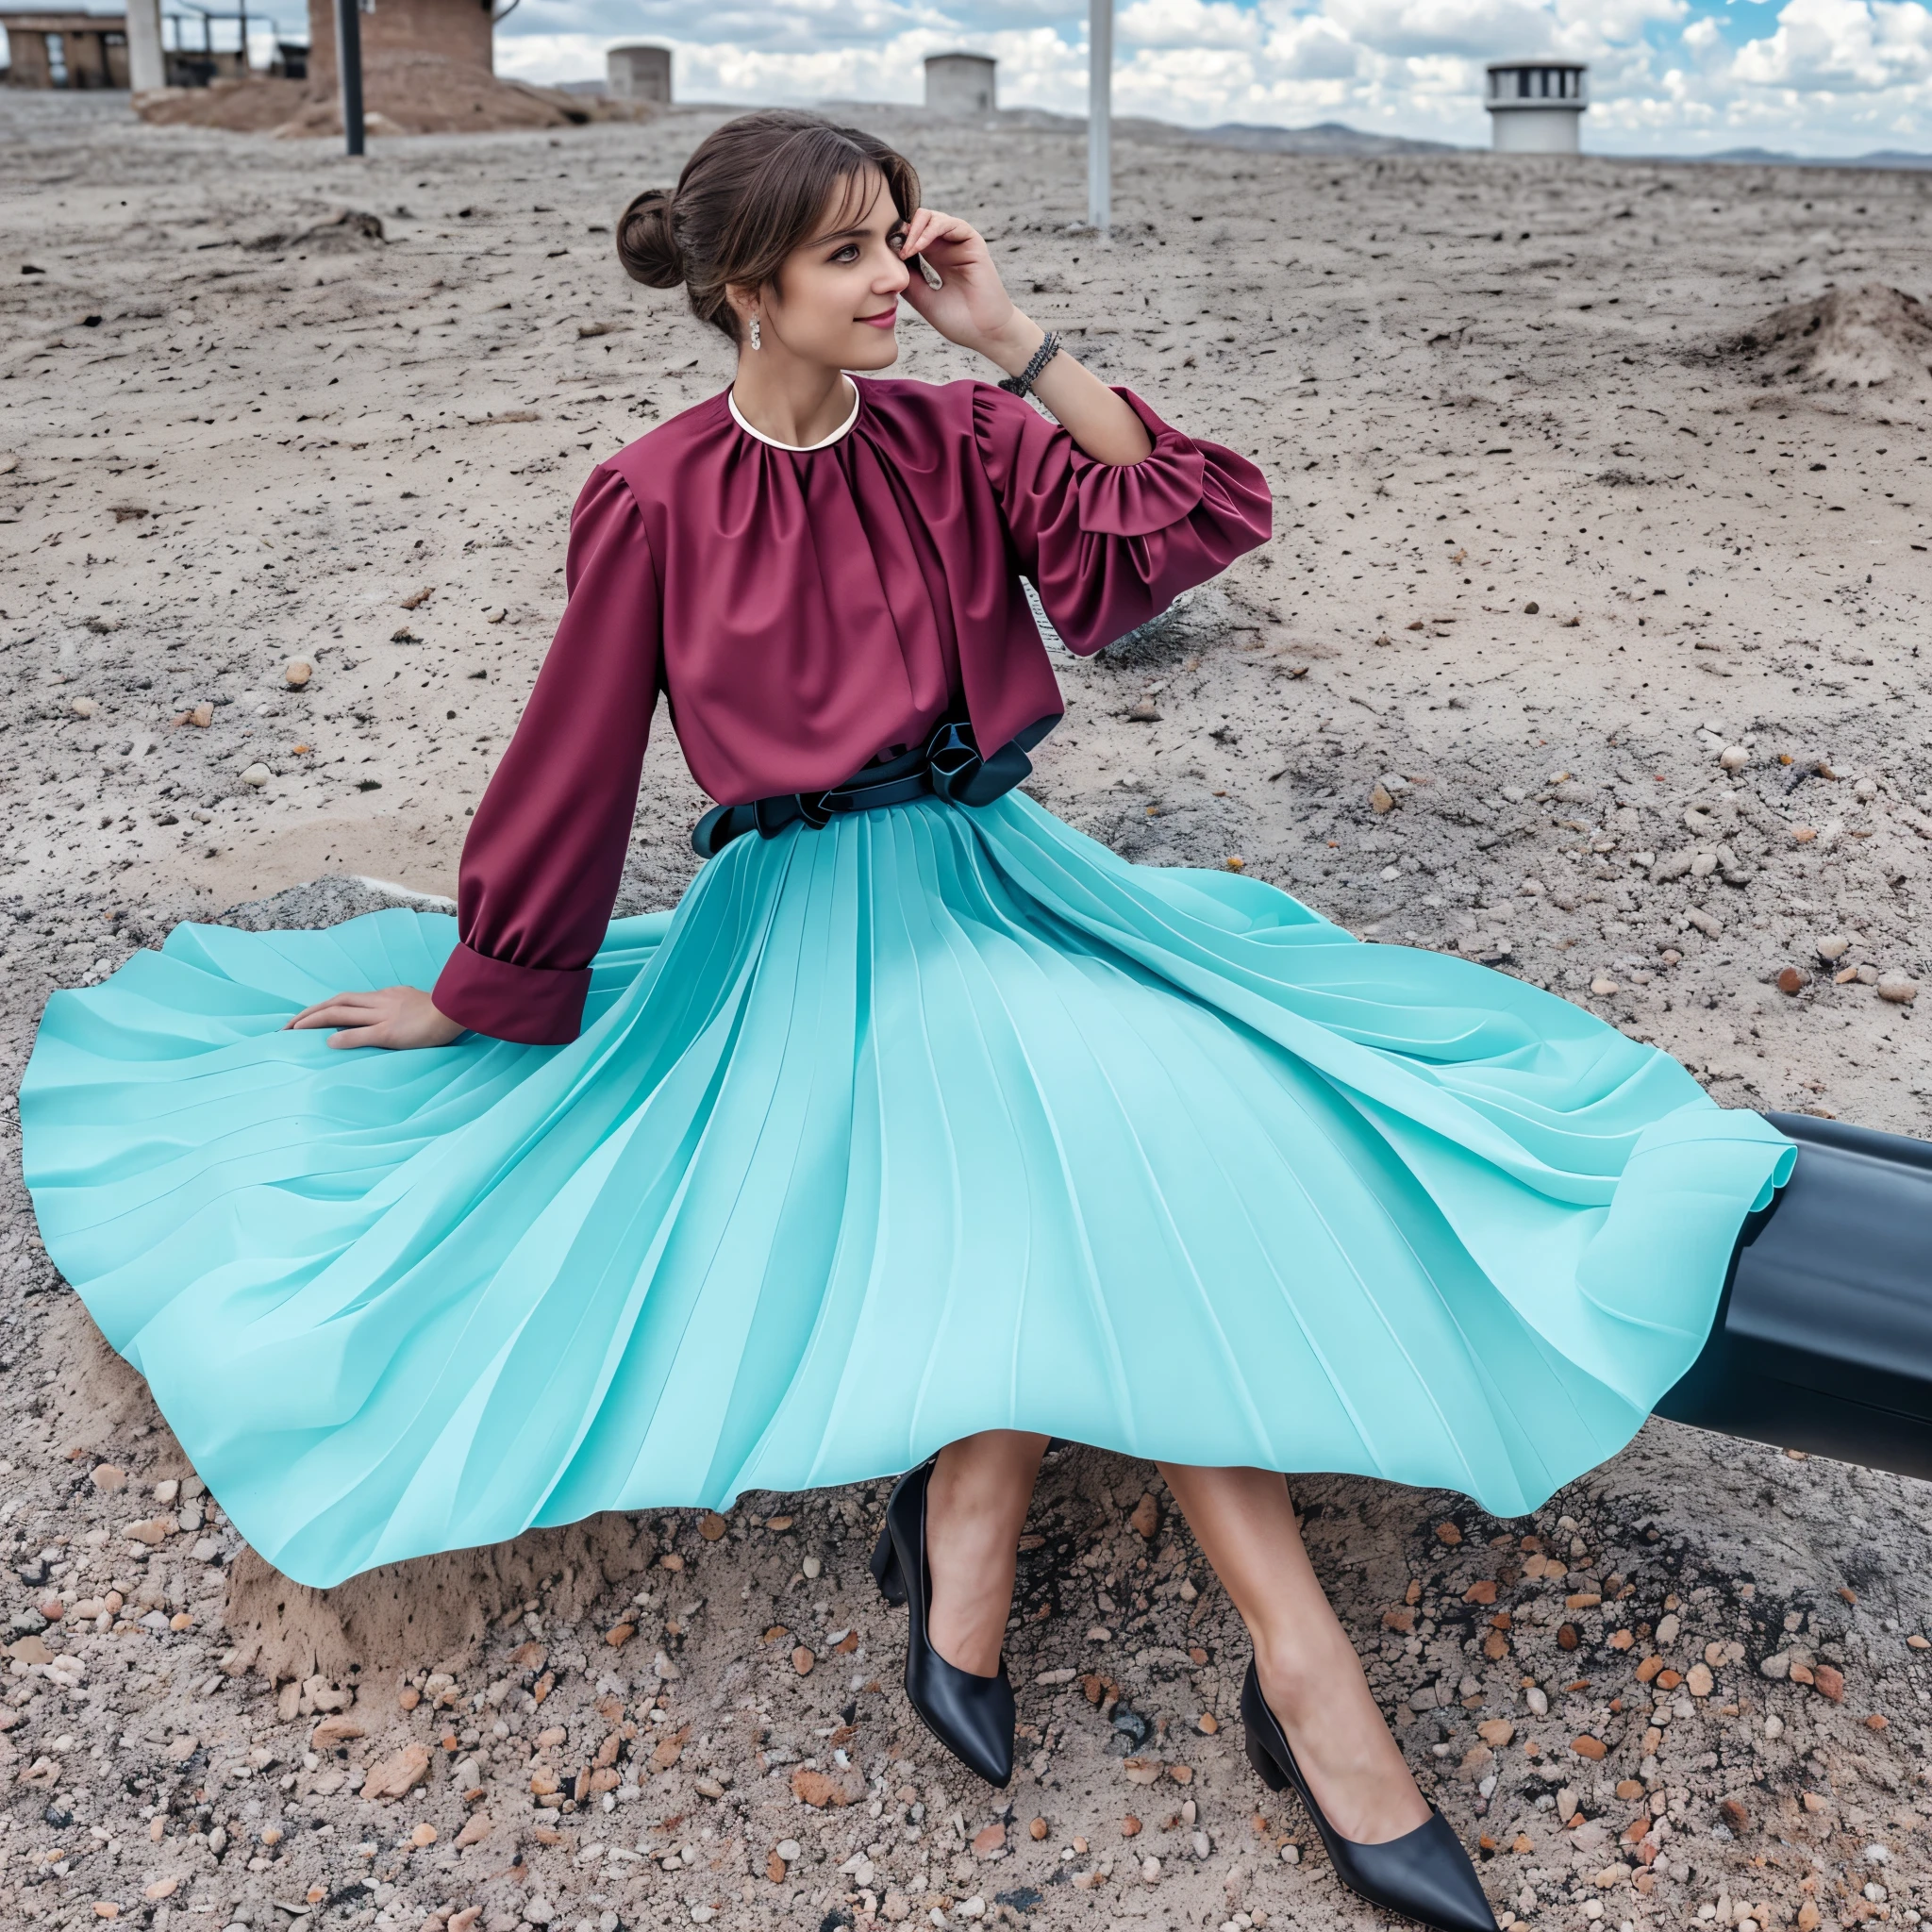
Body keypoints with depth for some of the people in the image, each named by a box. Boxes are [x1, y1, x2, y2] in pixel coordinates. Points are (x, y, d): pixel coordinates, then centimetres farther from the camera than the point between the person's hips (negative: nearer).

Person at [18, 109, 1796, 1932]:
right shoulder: (653, 503, -4)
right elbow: (568, 777, 4)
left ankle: (966, 1520, -19)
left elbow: (1201, 520, -6)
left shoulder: (959, 440, 5)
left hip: (1009, 876, 5)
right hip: (824, 926, -5)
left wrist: (1018, 346, -8)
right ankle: (1301, 1667, -26)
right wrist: (471, 997, 11)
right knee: (1093, 1128, -30)